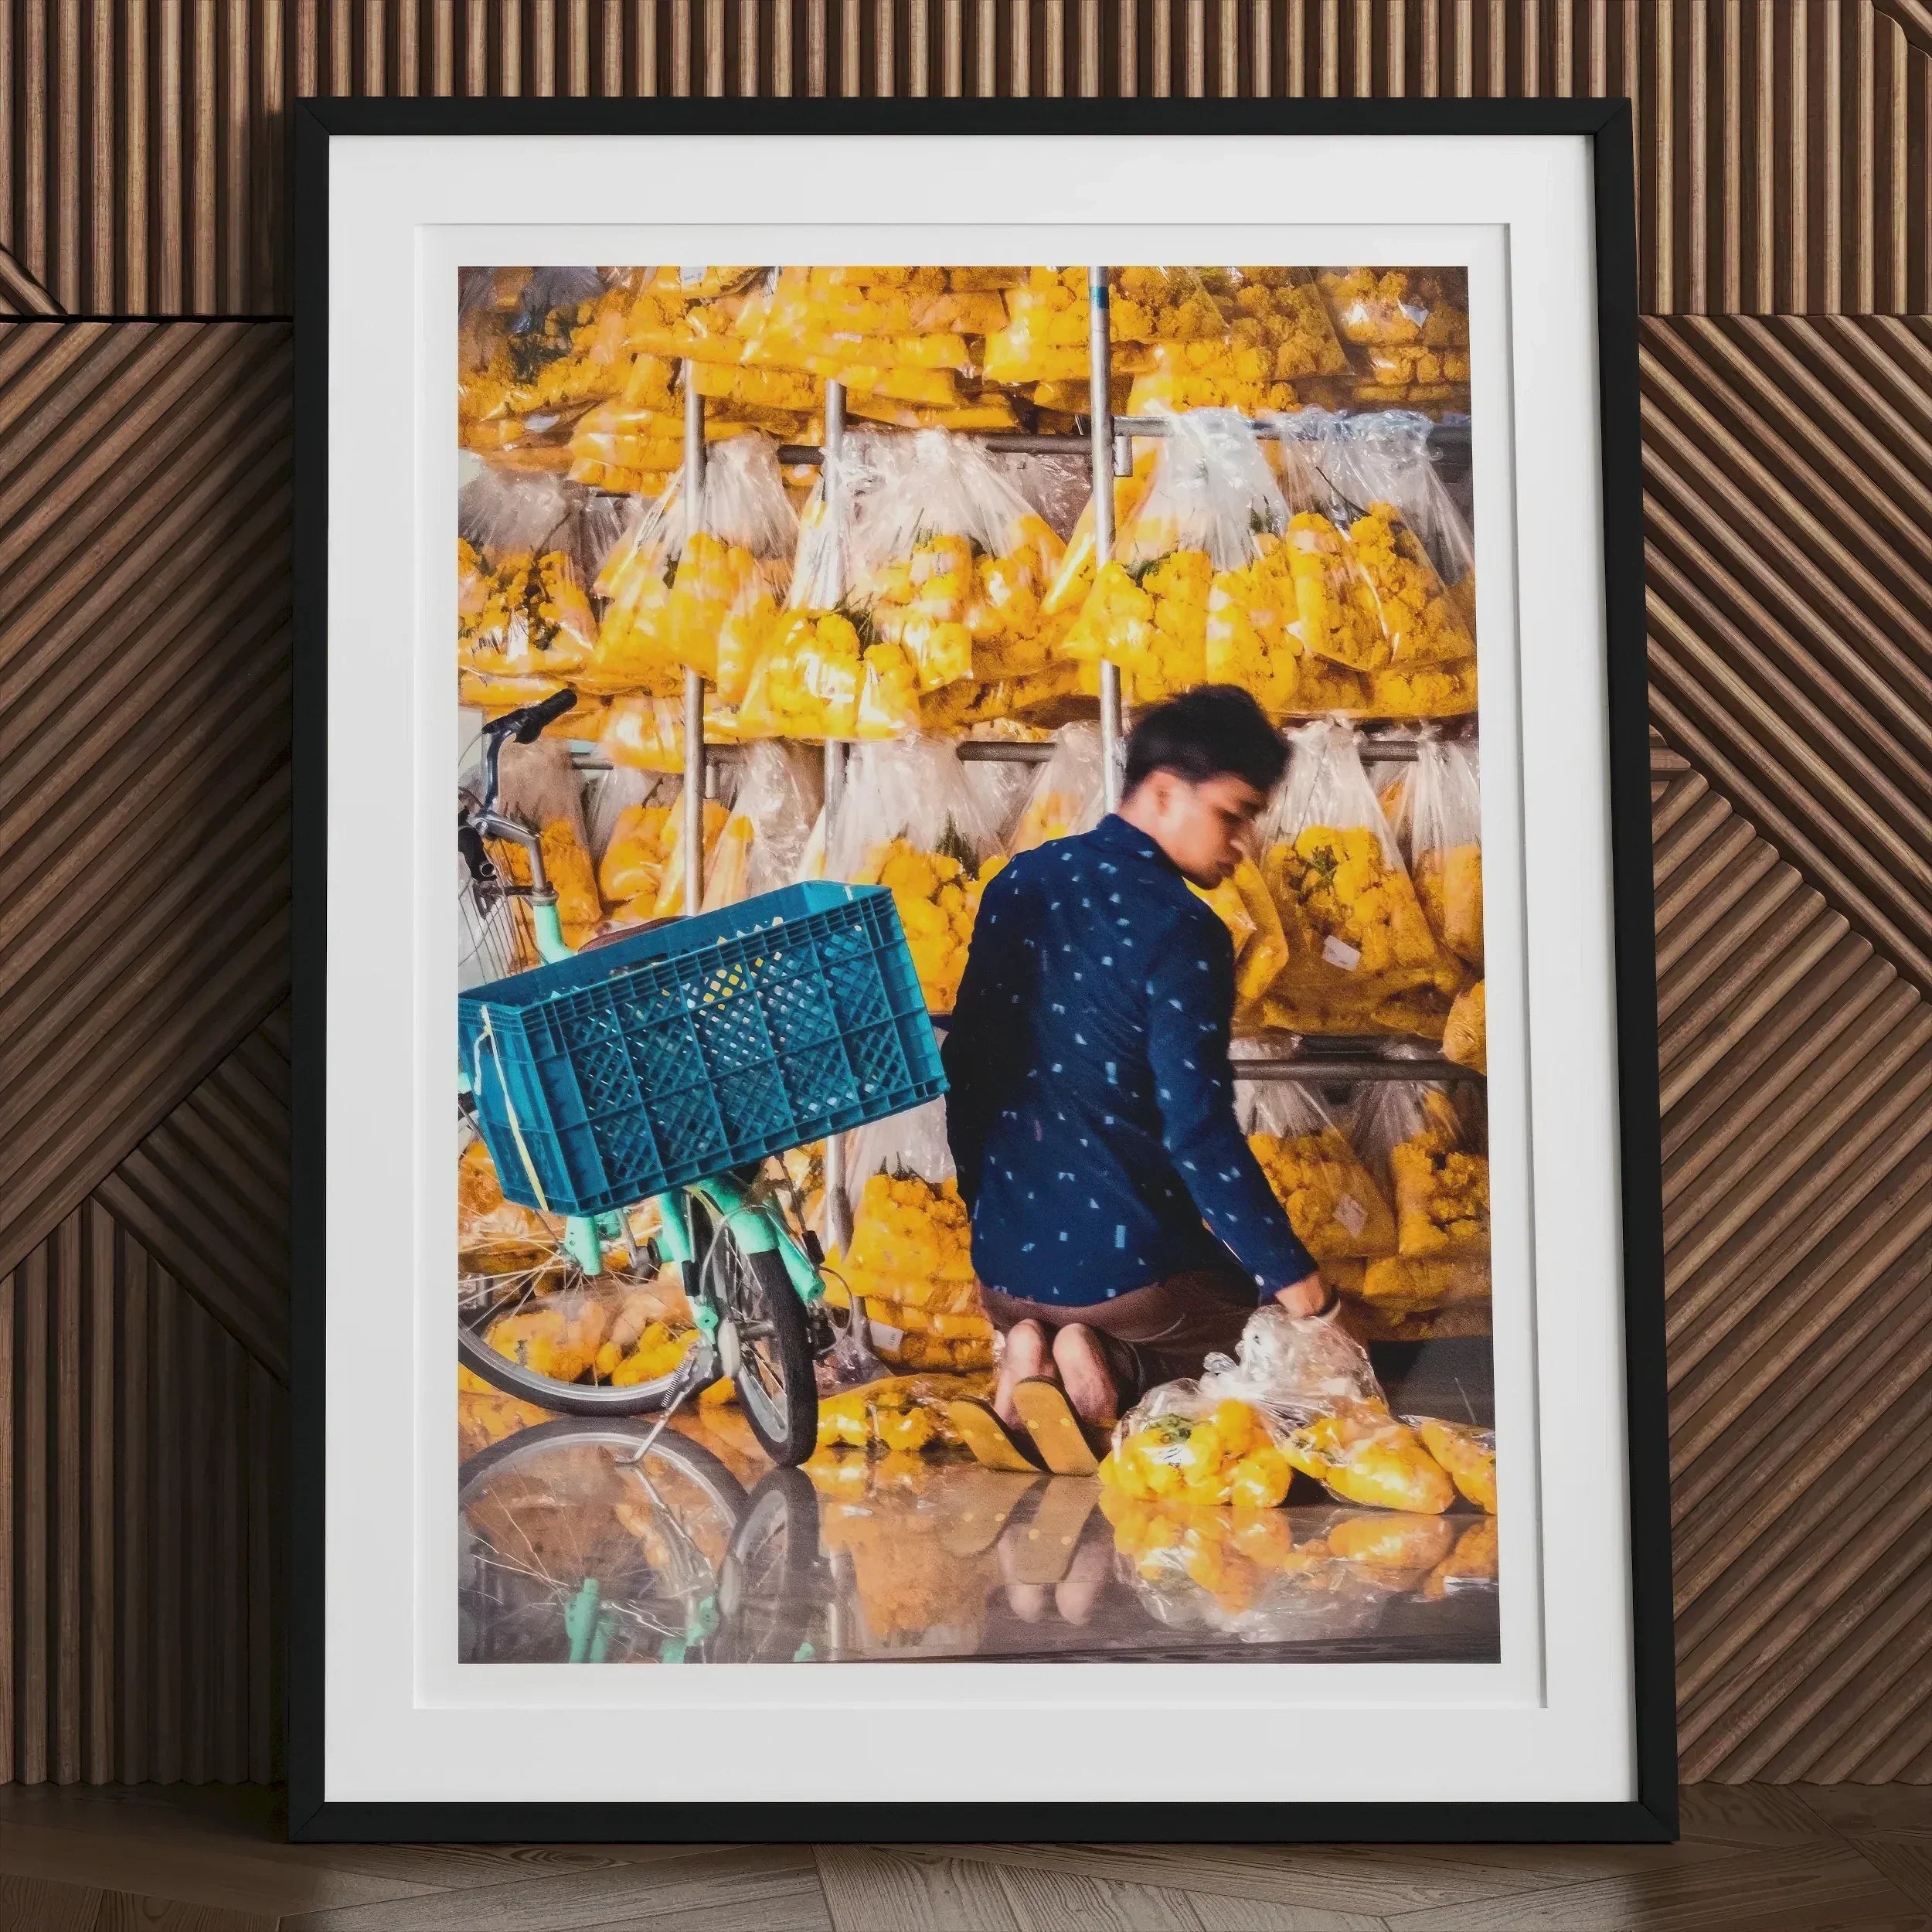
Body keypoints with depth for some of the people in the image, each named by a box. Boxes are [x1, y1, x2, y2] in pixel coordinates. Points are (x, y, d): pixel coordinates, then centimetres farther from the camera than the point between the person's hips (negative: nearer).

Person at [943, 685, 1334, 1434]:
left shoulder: (1020, 885, 5)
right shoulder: (1180, 931, -17)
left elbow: (962, 1062, 11)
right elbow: (1199, 1131, -21)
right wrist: (1290, 1272, -12)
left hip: (1003, 1265, 6)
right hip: (1127, 1263, -6)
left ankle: (1033, 1354, 1)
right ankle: (1123, 1366, -8)